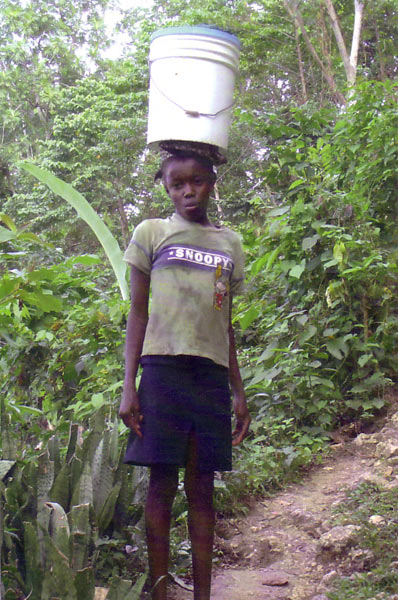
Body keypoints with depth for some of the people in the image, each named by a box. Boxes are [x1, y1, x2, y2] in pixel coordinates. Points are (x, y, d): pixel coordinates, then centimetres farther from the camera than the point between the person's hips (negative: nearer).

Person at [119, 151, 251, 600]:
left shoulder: (229, 244, 17)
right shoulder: (151, 233, 8)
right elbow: (138, 314, 5)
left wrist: (238, 393, 15)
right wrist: (128, 388, -3)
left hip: (212, 373, 3)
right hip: (163, 366, -3)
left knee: (202, 486, 4)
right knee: (162, 482, -3)